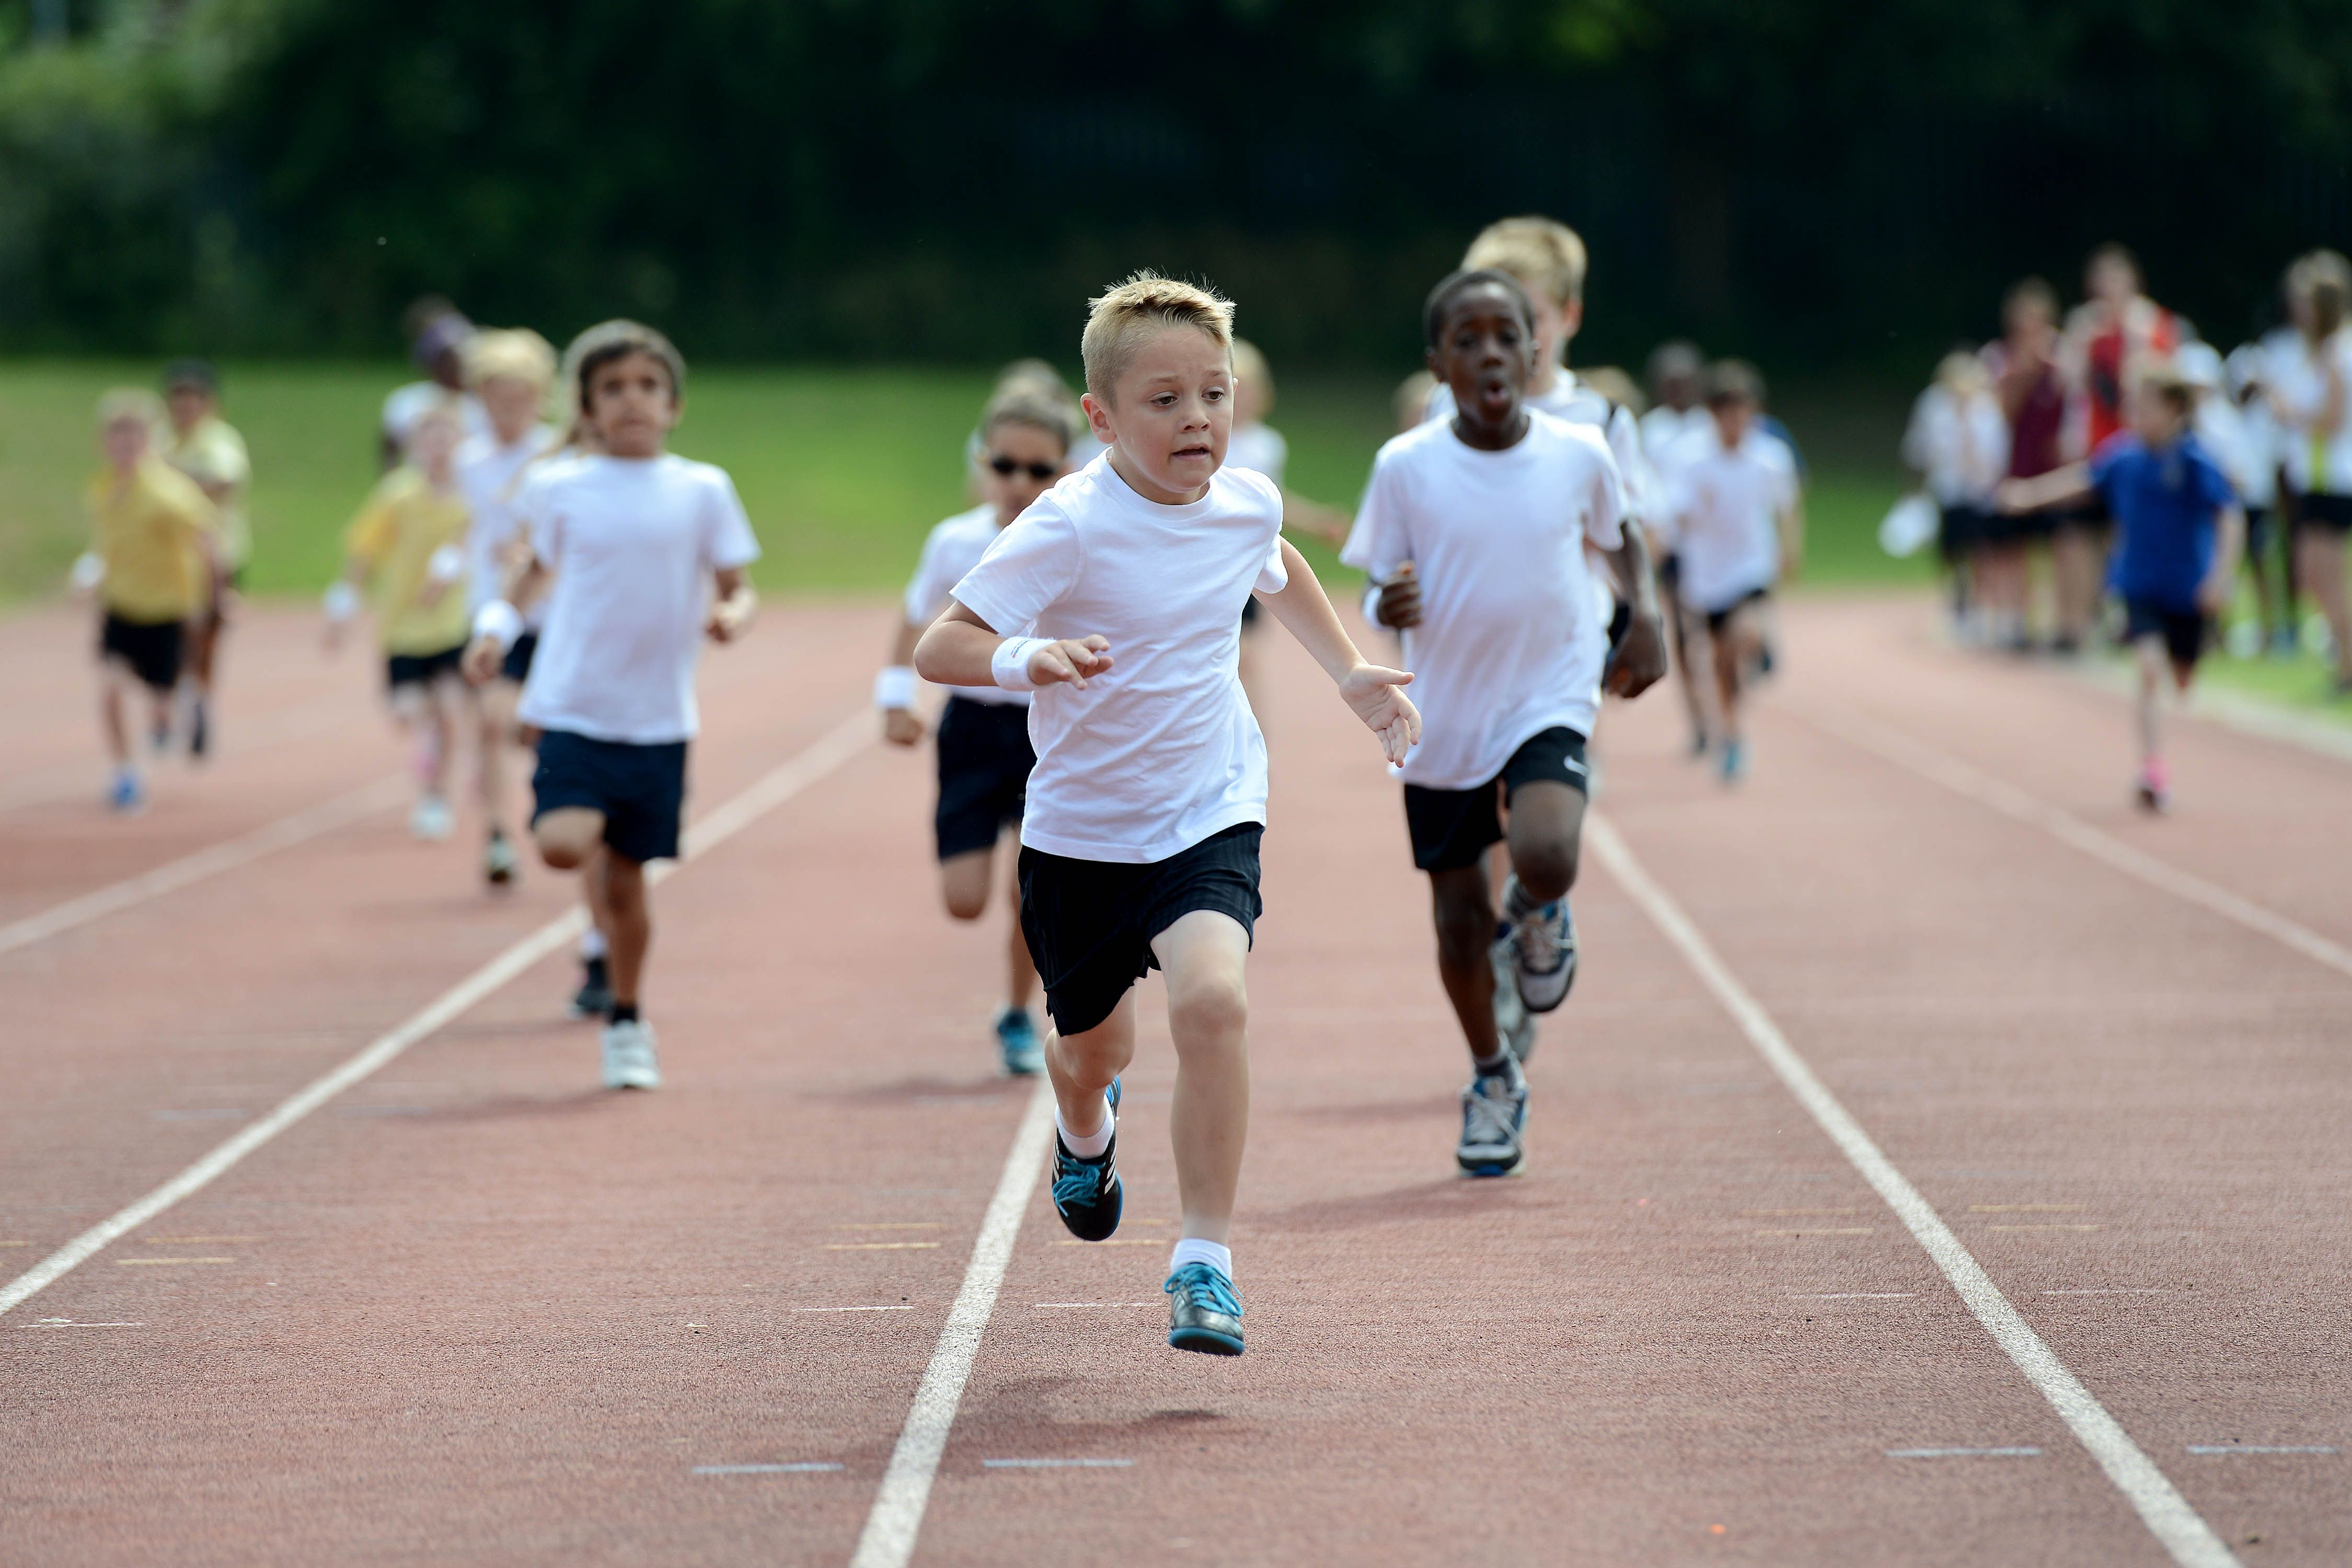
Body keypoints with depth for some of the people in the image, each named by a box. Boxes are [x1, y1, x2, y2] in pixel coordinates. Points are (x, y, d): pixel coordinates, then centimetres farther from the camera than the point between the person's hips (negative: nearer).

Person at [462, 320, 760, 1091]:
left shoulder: (702, 491, -1)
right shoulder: (559, 489, 1)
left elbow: (736, 586, 6)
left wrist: (731, 615, -17)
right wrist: (497, 624, 1)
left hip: (659, 722, 0)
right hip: (574, 709, 0)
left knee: (627, 879, 6)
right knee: (563, 845, -23)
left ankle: (628, 1025, 26)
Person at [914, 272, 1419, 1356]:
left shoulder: (1247, 504, -4)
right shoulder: (1070, 528, -20)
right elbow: (937, 648, -26)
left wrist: (1349, 675, 21)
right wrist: (1027, 660, -45)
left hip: (1209, 818, 1)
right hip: (1080, 831, -1)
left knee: (1209, 997, -26)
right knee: (1092, 1045, 18)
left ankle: (1205, 1262, -18)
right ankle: (1086, 1130, 58)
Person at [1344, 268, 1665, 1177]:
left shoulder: (1579, 454, -5)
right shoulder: (1406, 467, -9)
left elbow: (1619, 536, 15)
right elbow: (1384, 591, -1)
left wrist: (1647, 617, 0)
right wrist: (1390, 607, -24)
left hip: (1550, 701, -1)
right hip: (1443, 722, 1)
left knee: (1546, 856, -28)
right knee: (1460, 923, 8)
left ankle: (1540, 910, 10)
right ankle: (1492, 1078, 34)